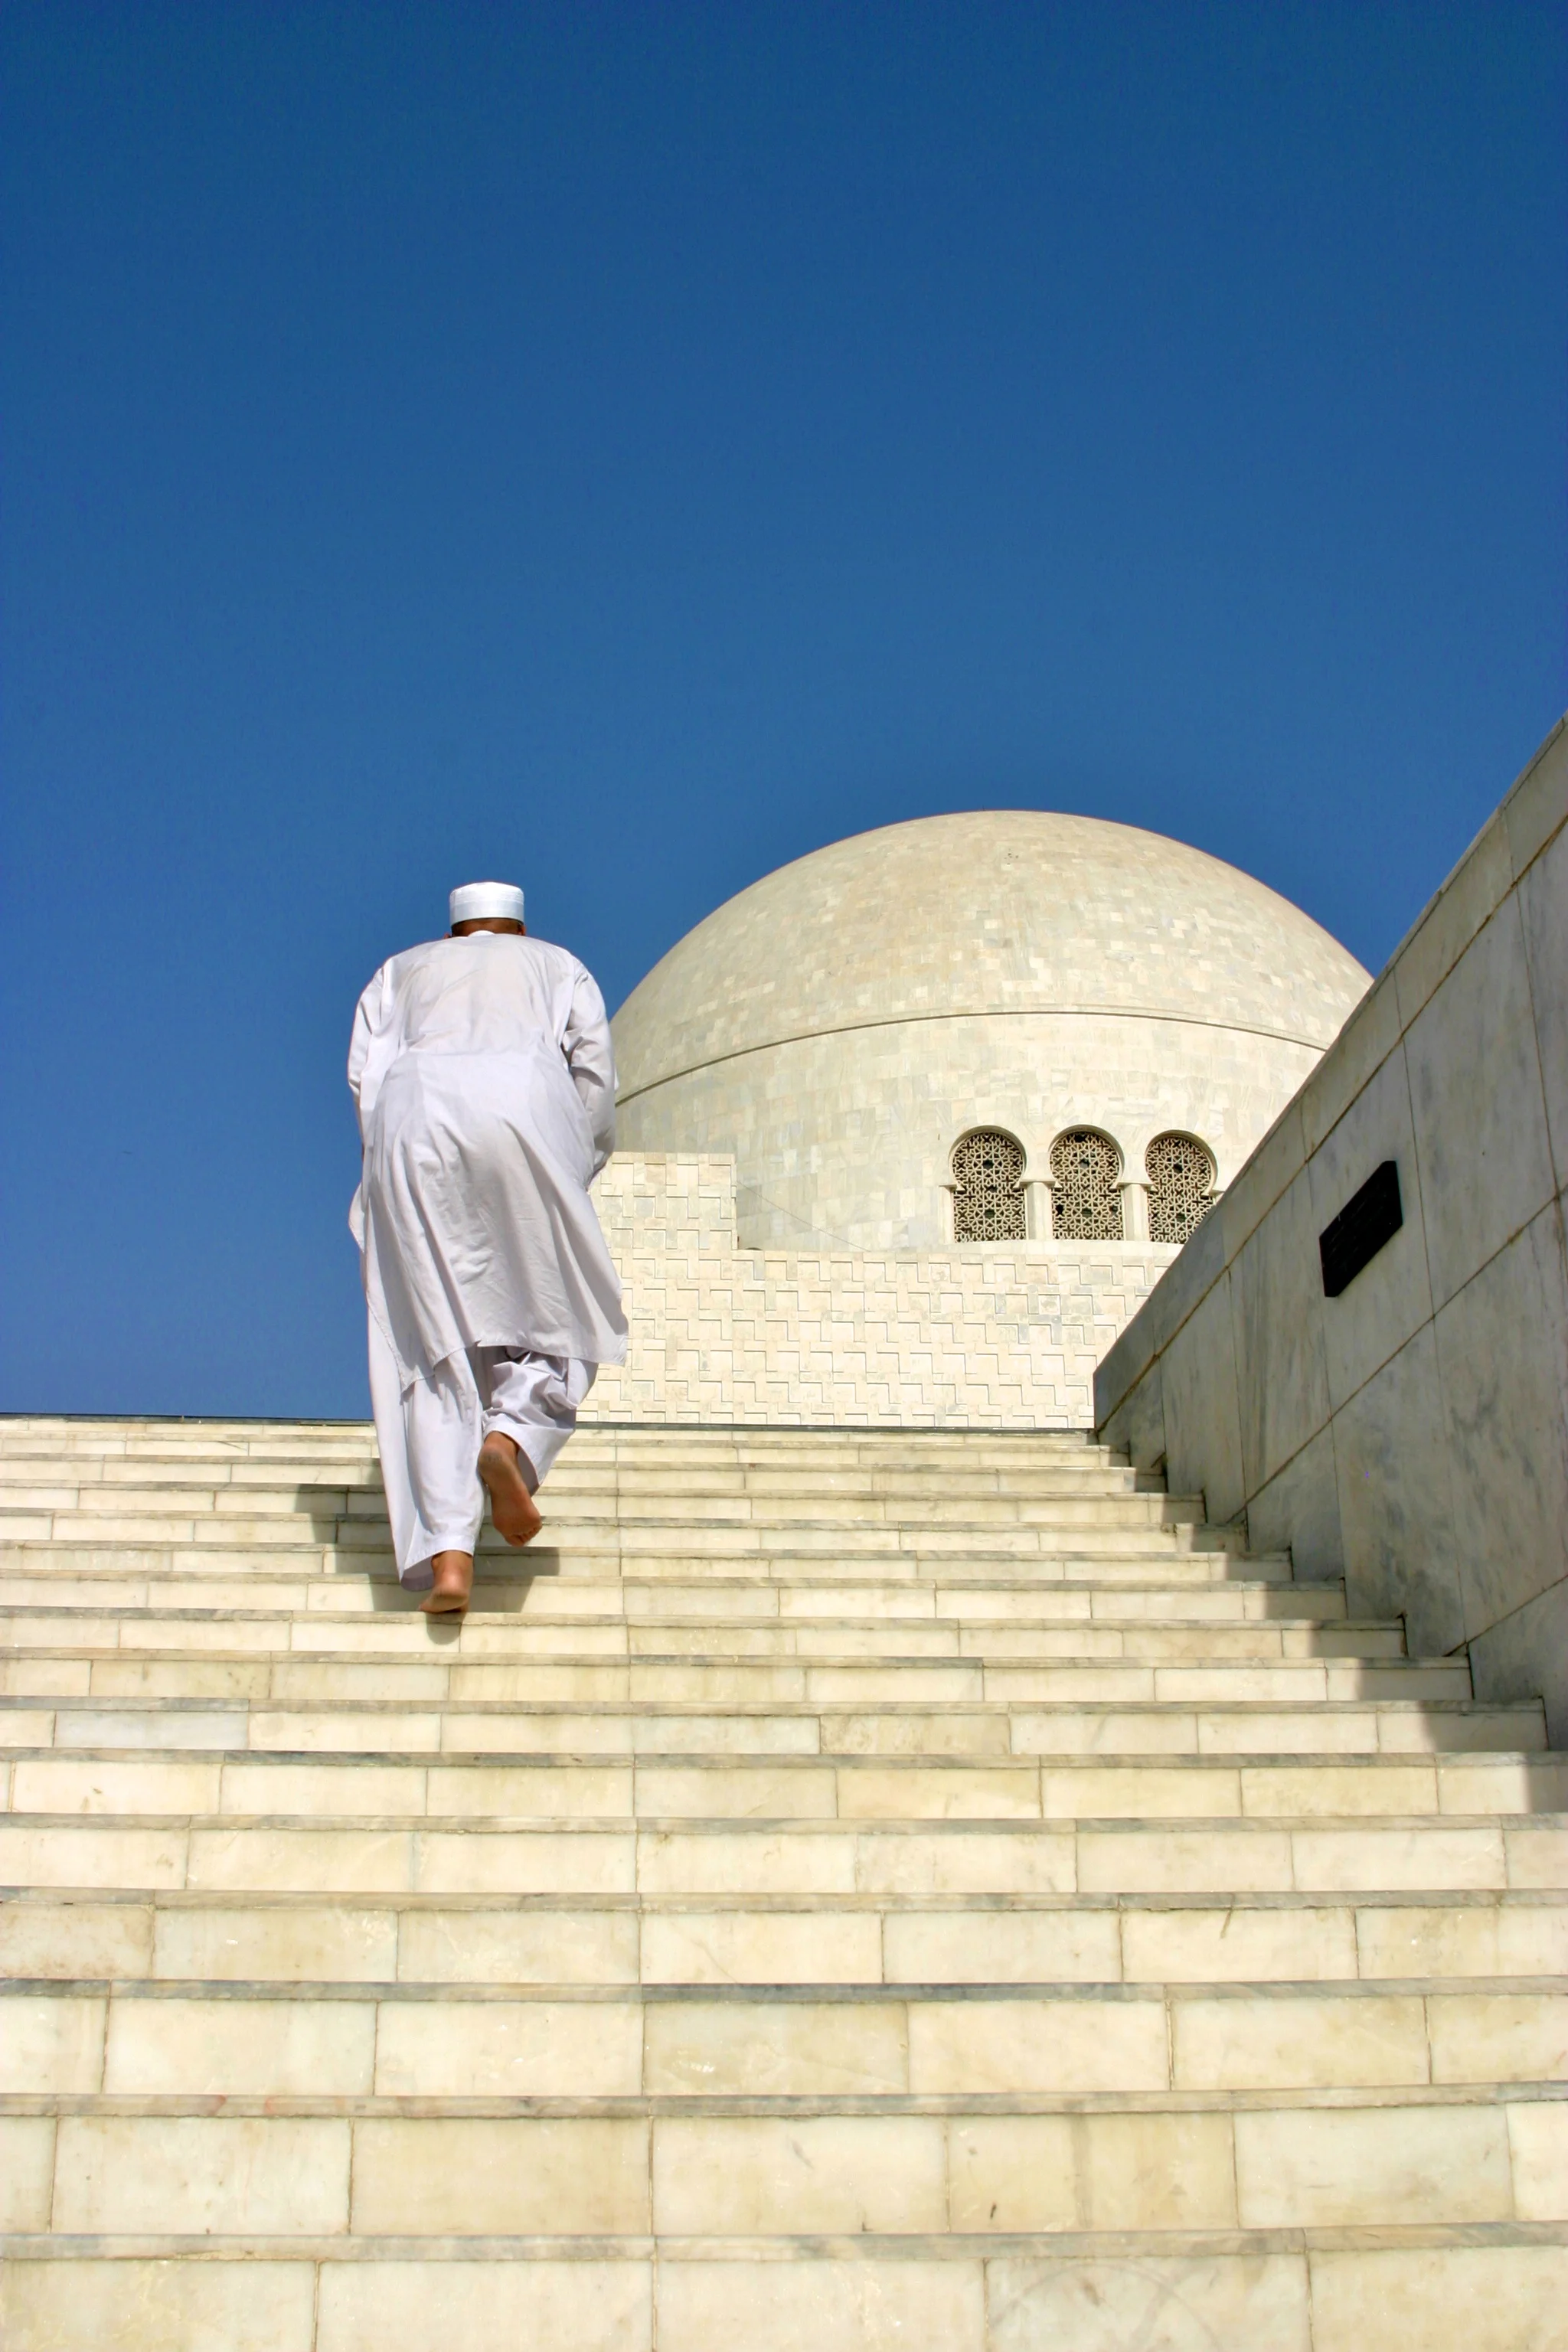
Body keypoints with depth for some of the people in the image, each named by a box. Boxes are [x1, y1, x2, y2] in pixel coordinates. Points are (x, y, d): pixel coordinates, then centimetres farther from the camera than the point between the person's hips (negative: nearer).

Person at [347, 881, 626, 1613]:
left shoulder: (401, 971, 31)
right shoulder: (559, 967, 29)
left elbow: (366, 1074, 13)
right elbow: (595, 1074, 13)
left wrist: (398, 1176, 14)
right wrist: (567, 1180, 19)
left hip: (417, 1120, 1)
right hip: (526, 1115, -1)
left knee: (435, 1351, -2)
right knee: (556, 1318, 10)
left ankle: (446, 1552, -17)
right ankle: (511, 1436, -23)